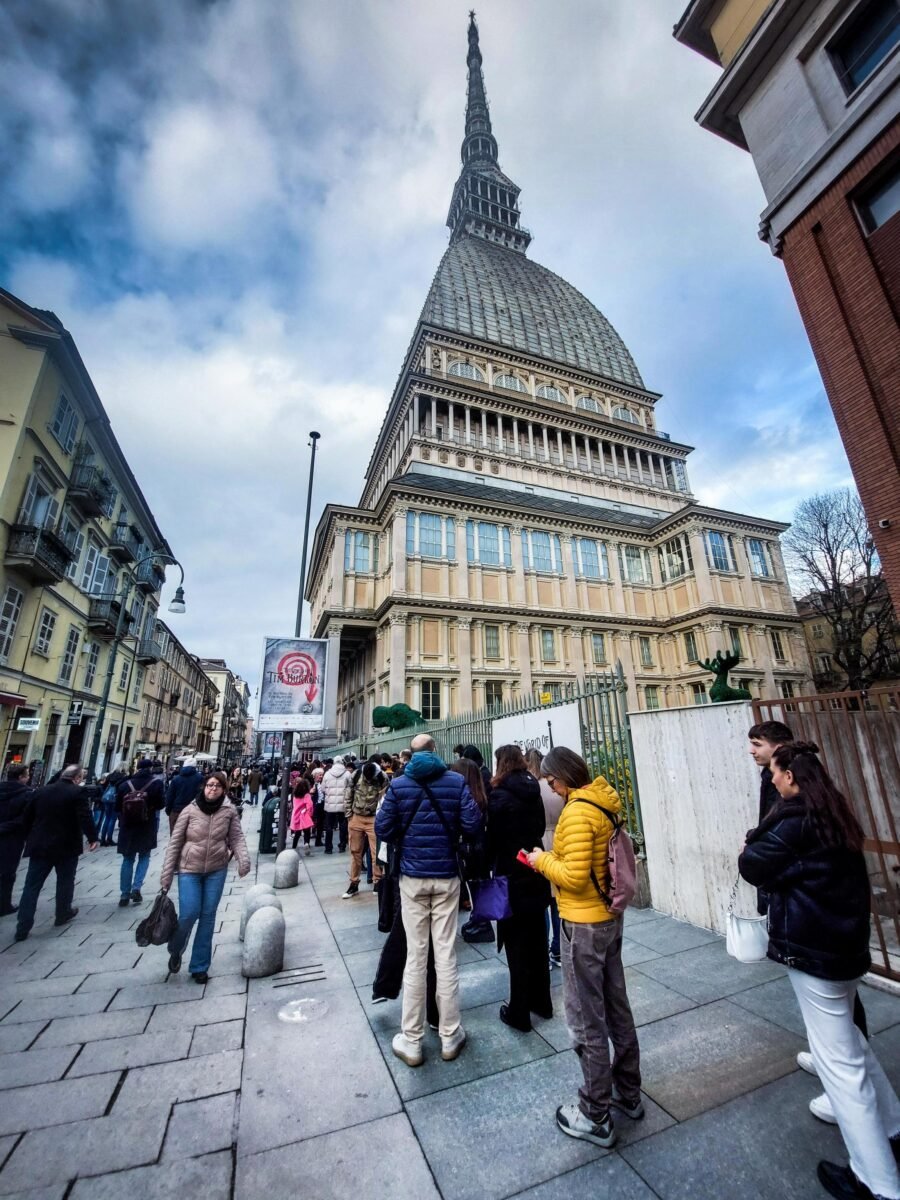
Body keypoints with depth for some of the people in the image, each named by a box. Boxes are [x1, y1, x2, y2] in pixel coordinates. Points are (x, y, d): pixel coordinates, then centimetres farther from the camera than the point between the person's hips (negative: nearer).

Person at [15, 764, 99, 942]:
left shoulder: (39, 791, 5)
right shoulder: (77, 793, -14)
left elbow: (26, 818, 11)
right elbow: (85, 817, -21)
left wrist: (30, 839, 22)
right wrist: (93, 837, -10)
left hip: (40, 846, 4)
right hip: (66, 847, -4)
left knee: (32, 886, 9)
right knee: (65, 882, 15)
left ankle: (22, 927, 7)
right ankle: (63, 914, 28)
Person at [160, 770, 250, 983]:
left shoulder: (230, 811, -9)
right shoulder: (190, 811, -11)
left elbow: (237, 838, -10)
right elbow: (174, 844, -4)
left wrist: (243, 859, -26)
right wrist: (166, 876, -3)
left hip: (217, 870, 1)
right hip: (189, 869, -1)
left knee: (208, 917, 8)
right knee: (189, 914, -3)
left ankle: (200, 966, 28)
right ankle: (175, 951, 31)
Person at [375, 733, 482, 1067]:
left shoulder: (398, 784, -7)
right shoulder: (456, 781, -8)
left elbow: (383, 829, -6)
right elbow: (473, 826, -12)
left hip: (412, 877, 0)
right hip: (446, 876, 0)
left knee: (415, 957, 11)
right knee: (446, 955, 12)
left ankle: (411, 1042, 23)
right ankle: (450, 1036, 26)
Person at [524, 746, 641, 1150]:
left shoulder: (577, 811, -25)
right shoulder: (604, 803, 1)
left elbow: (574, 877, -26)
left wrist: (541, 860, -12)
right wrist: (554, 857, 5)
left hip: (584, 924, -9)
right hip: (609, 918, 9)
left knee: (586, 1020, 10)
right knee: (616, 1008, 24)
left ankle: (595, 1117, 26)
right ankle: (628, 1093, 42)